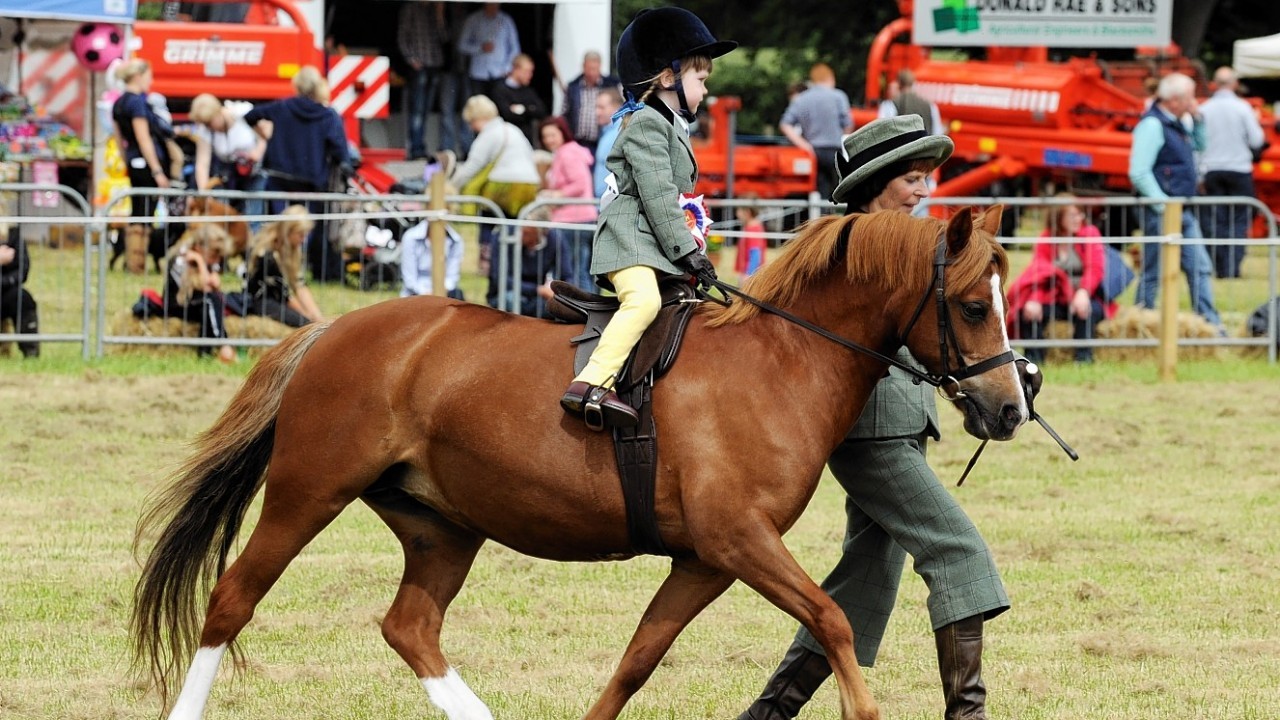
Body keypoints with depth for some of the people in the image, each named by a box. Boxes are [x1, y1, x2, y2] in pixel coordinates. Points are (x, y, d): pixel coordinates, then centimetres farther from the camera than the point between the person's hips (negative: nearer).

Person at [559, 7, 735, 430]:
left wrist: (690, 252, 20)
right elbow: (657, 196, -16)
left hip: (658, 247, 11)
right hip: (629, 239, -11)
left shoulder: (671, 127, 26)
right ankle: (590, 386, -45)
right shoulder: (647, 124, -7)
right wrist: (687, 252, -18)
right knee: (643, 300, -34)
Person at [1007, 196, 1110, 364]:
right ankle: (1033, 358, -17)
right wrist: (1034, 299, -30)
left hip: (1083, 298, -2)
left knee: (1087, 311, -36)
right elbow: (1039, 273, -8)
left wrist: (1083, 292, -33)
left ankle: (1083, 358, -25)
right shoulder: (1045, 240, 5)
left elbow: (1096, 268, -12)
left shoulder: (1090, 233, 2)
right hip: (1055, 301, 2)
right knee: (1027, 310, -25)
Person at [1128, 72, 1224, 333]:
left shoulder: (1176, 124, 12)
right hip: (1161, 213, -9)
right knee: (1154, 273, -1)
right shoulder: (1152, 125, -16)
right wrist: (1163, 206, -21)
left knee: (1200, 267, 9)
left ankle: (1210, 324, 13)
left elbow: (1199, 145, 29)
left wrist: (1197, 118, 11)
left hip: (1183, 212, 9)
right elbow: (1139, 173, -22)